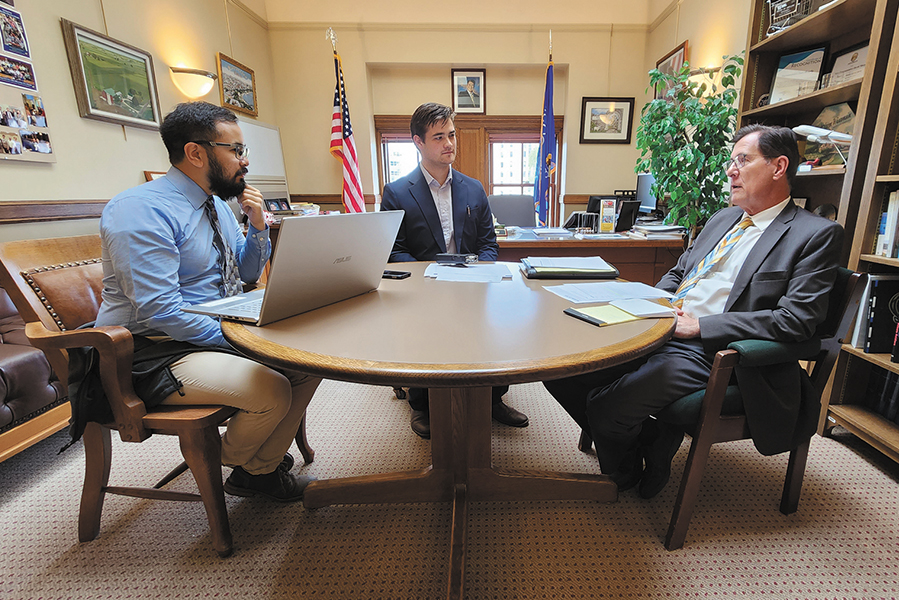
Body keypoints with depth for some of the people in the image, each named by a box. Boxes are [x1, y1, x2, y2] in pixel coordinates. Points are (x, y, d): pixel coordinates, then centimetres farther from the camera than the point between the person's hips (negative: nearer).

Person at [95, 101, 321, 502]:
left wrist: (258, 225, -1)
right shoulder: (139, 210, -18)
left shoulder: (218, 206, 10)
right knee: (272, 391, -27)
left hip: (220, 333, 9)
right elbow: (161, 312, -25)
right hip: (156, 352, -9)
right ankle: (231, 462, 9)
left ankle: (262, 468, 9)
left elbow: (248, 273, 15)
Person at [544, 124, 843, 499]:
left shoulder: (816, 235, -1)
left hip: (703, 351, -7)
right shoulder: (722, 219, 22)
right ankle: (646, 442, 12)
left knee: (607, 407, -26)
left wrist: (700, 326, -16)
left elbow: (796, 320, -13)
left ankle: (627, 477, 11)